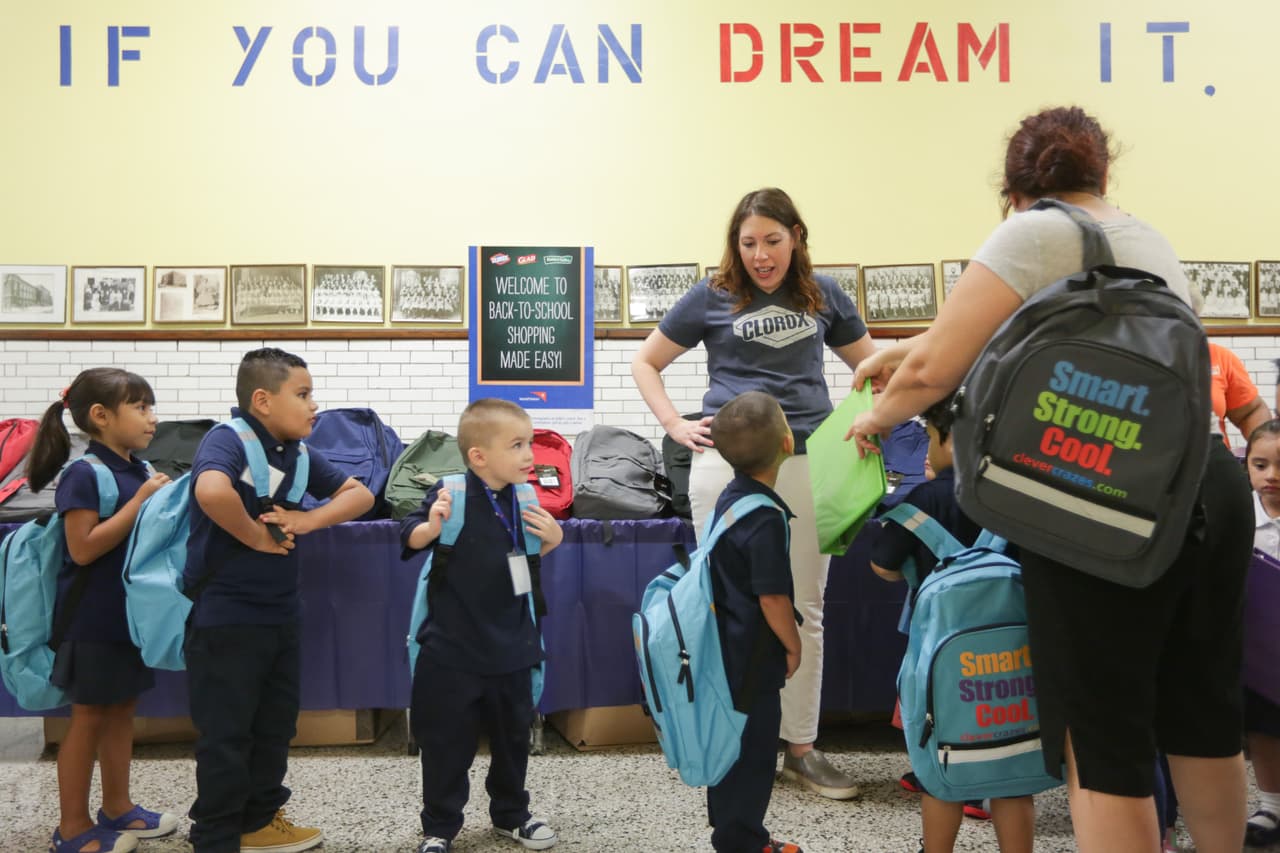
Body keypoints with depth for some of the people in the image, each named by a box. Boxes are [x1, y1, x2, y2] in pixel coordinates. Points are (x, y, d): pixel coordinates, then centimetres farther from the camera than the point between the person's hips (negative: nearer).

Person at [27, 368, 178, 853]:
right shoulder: (85, 474, -17)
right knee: (89, 717, 3)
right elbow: (83, 548, -21)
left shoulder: (141, 471, 6)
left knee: (122, 709, 15)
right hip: (92, 617, -7)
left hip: (131, 610, 8)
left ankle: (117, 807, 29)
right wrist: (140, 502, -23)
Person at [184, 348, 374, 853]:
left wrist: (305, 521, -11)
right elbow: (212, 491, -39)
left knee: (276, 725, 19)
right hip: (224, 617, -8)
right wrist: (256, 537, -23)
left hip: (280, 614, 8)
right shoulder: (228, 439, -18)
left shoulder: (299, 453, 4)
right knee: (226, 734, 4)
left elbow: (360, 495, 6)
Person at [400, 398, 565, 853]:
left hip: (511, 646, 5)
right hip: (454, 648, -4)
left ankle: (511, 814, 37)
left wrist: (552, 540, -6)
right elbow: (410, 539, -9)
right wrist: (432, 526, -30)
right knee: (447, 743, 7)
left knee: (512, 736, 18)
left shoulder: (523, 500, -1)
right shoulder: (451, 495, -16)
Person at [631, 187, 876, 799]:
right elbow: (645, 362, 11)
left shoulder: (822, 295, 10)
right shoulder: (712, 297, 4)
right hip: (727, 458, -2)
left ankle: (801, 747, 19)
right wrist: (675, 425, -1)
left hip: (807, 460, 2)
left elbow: (869, 364, 22)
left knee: (804, 608, 7)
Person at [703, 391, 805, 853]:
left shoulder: (730, 497, 3)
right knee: (752, 750, 5)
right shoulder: (767, 518, -25)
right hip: (753, 656, -9)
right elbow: (773, 598, -23)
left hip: (727, 646, 9)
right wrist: (793, 645, -6)